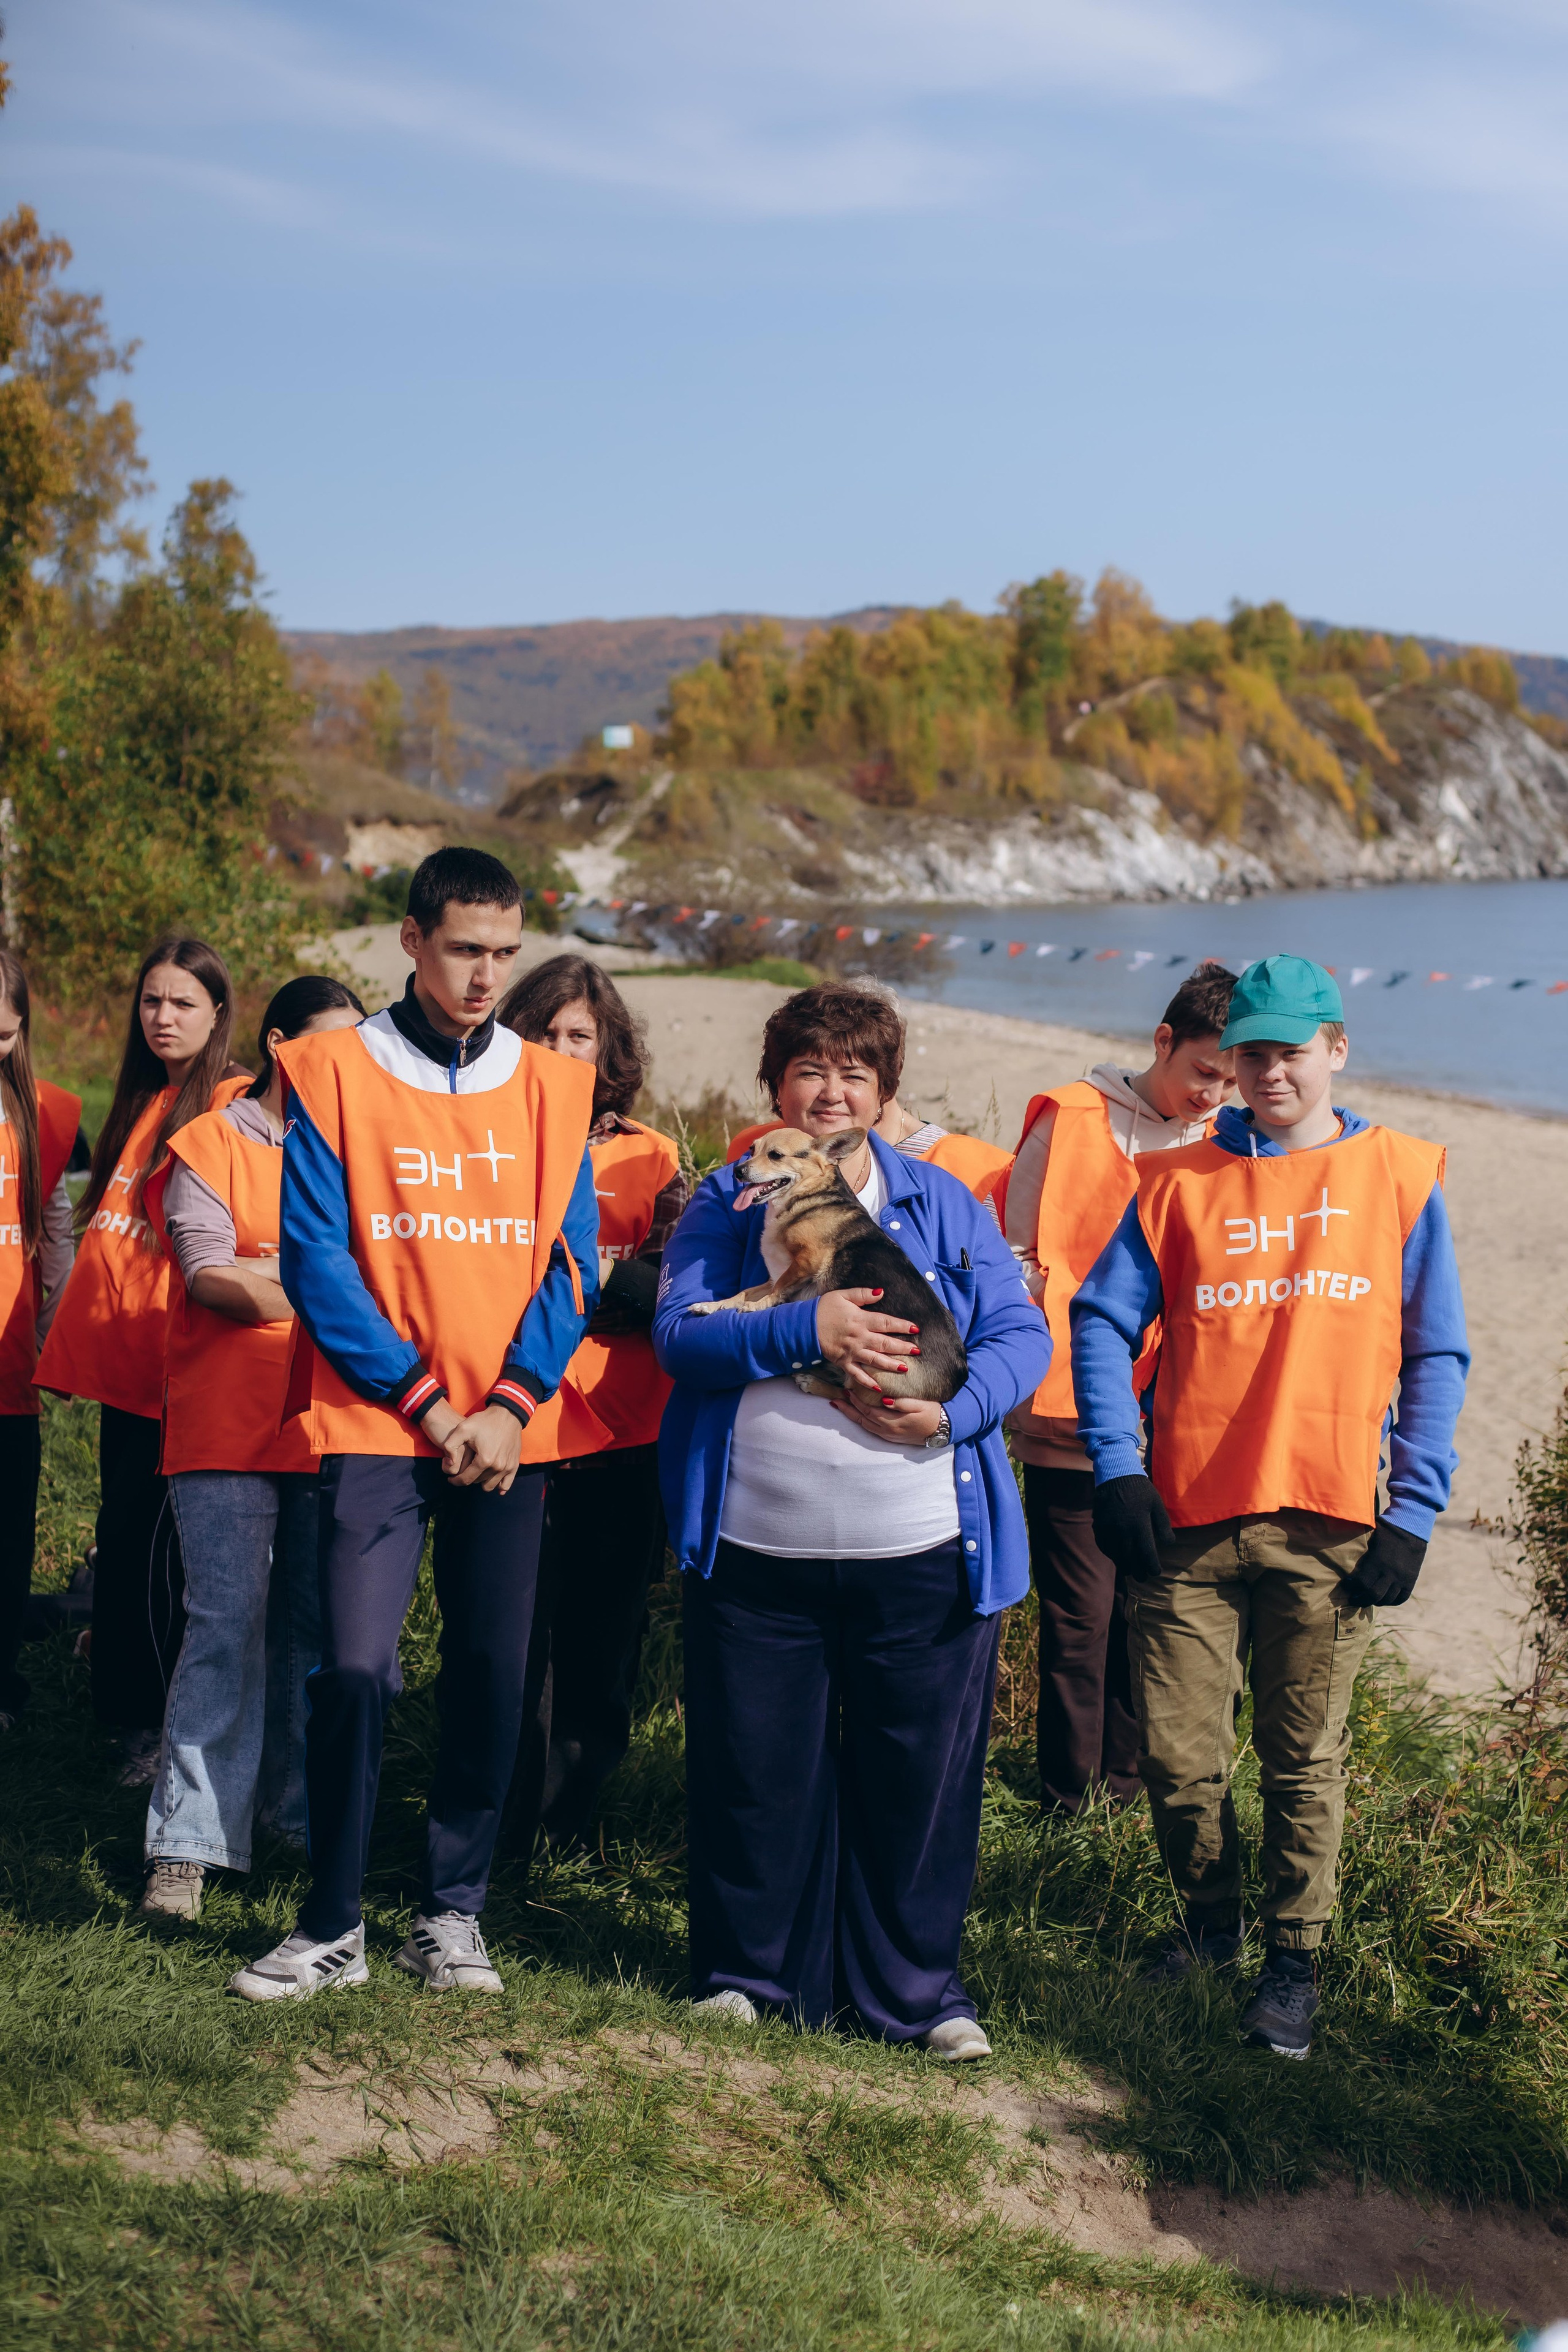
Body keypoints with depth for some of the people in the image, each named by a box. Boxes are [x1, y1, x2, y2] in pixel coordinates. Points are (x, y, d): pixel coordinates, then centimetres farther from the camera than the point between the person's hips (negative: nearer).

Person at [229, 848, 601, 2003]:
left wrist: (510, 1404, -8)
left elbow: (572, 1260, 4)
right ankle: (332, 1926, 6)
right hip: (374, 1424, -2)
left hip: (509, 1432, 3)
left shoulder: (553, 1088, 7)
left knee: (493, 1674, 4)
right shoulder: (336, 1075, -1)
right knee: (355, 1667, -7)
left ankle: (454, 1909, 18)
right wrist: (422, 1398, -10)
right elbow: (315, 1259, -5)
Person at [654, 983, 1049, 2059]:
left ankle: (915, 1988, 21)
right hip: (757, 1548, 0)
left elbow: (1022, 1334, 4)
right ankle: (750, 1969, 25)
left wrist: (953, 1411, -14)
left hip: (921, 1553, 1)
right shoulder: (724, 1202, 8)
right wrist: (804, 1330, -20)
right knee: (756, 1771, 7)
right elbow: (679, 1332, -6)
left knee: (920, 1775, 6)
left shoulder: (945, 1203, 11)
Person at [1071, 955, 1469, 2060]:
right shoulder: (1181, 1180, 8)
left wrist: (1412, 1512, -4)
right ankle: (1211, 1918, 29)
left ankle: (1294, 1960, 19)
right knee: (1179, 1754, 4)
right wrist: (1118, 1471, -8)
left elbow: (1436, 1358, 4)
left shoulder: (1400, 1178, 6)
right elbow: (1103, 1321, 4)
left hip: (1329, 1527, -1)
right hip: (1190, 1519, 1)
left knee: (1307, 1759, 4)